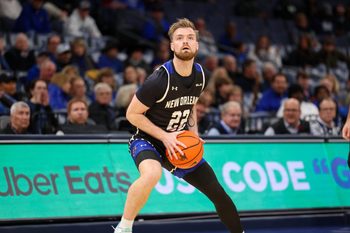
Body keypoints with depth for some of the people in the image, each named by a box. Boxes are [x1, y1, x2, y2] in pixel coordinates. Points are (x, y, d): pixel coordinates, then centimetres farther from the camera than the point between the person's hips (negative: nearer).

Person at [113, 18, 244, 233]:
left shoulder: (201, 76, -3)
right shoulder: (160, 79, -25)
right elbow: (132, 114, -16)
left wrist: (194, 134, -1)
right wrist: (165, 136, -22)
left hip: (179, 145, 6)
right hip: (148, 141, -6)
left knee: (218, 193, 4)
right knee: (152, 174, -40)